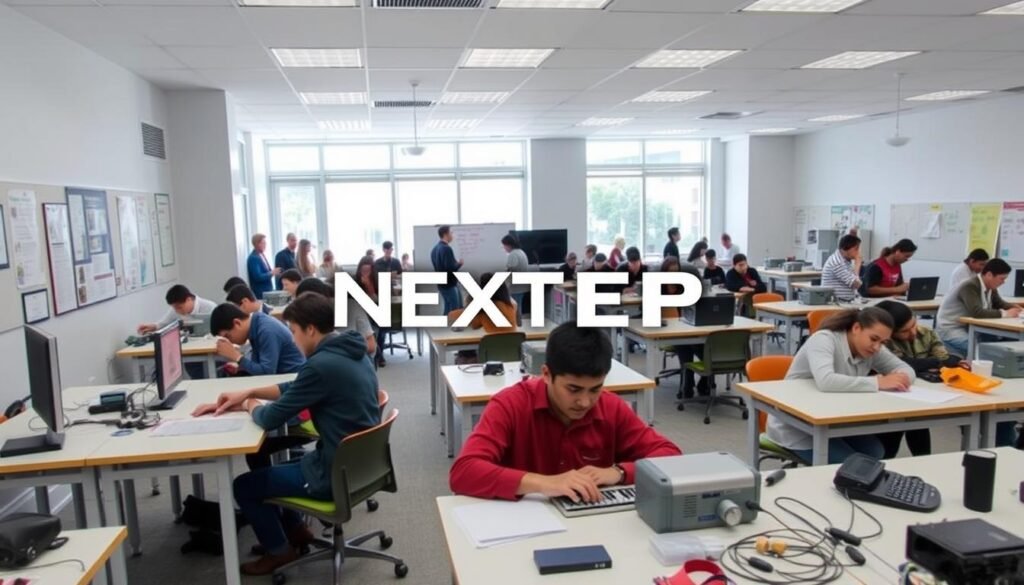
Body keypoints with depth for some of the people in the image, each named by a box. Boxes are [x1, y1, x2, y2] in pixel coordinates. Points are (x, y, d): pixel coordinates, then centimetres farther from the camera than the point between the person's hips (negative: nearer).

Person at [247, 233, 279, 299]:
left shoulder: (262, 255, 12)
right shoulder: (253, 258, -16)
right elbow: (258, 277, -22)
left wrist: (273, 272, 2)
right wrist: (272, 273, -14)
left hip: (267, 290, 9)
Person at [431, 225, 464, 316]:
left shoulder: (435, 249, 11)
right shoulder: (446, 248, -19)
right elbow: (451, 268, -26)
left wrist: (456, 263, 14)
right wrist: (459, 263, -7)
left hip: (441, 283, 9)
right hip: (450, 284, -9)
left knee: (448, 310, 17)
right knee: (455, 311, -3)